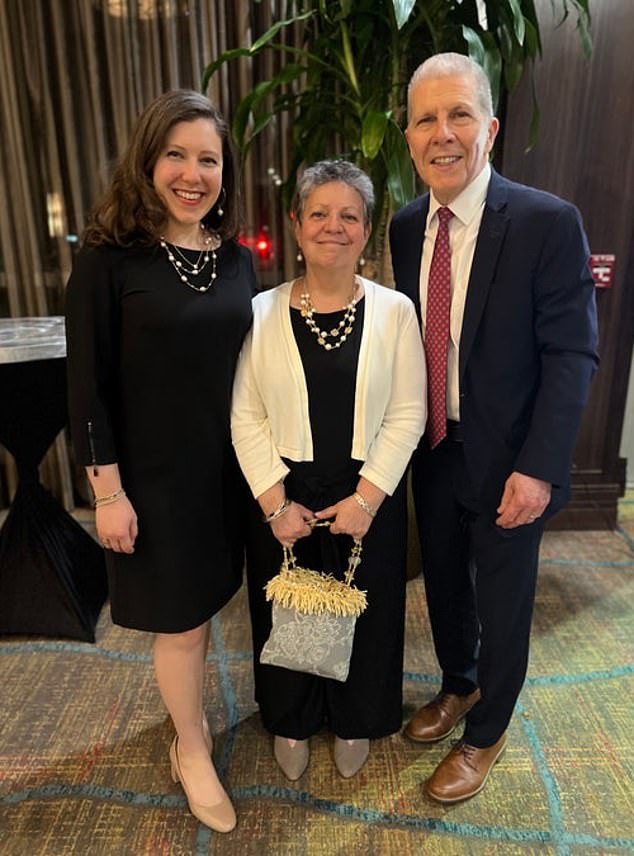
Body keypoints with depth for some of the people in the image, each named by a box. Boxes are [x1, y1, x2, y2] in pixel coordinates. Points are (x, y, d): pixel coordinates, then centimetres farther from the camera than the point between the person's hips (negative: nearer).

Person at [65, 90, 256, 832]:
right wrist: (108, 492, -12)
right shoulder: (108, 257, -12)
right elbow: (88, 387, -11)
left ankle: (186, 716, 46)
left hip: (226, 469, 5)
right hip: (153, 475, -4)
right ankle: (192, 748, 37)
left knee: (203, 609, 19)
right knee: (180, 622, 10)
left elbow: (247, 367, 7)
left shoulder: (237, 259, 2)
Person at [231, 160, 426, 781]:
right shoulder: (263, 312, -4)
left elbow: (407, 415, -6)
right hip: (282, 497, 1)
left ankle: (354, 723, 46)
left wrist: (365, 498, -13)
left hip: (369, 496, 0)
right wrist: (275, 502, -11)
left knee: (364, 611, 16)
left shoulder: (394, 311, -4)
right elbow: (245, 417, -5)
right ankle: (291, 723, 46)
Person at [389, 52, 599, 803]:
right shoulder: (405, 227, 2)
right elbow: (413, 334, 6)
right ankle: (458, 685, 51)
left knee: (502, 601, 14)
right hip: (432, 450, 5)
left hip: (506, 459, -4)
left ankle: (485, 733, 40)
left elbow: (570, 354, -16)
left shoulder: (547, 222, -15)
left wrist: (539, 468, -21)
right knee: (443, 584, 22)